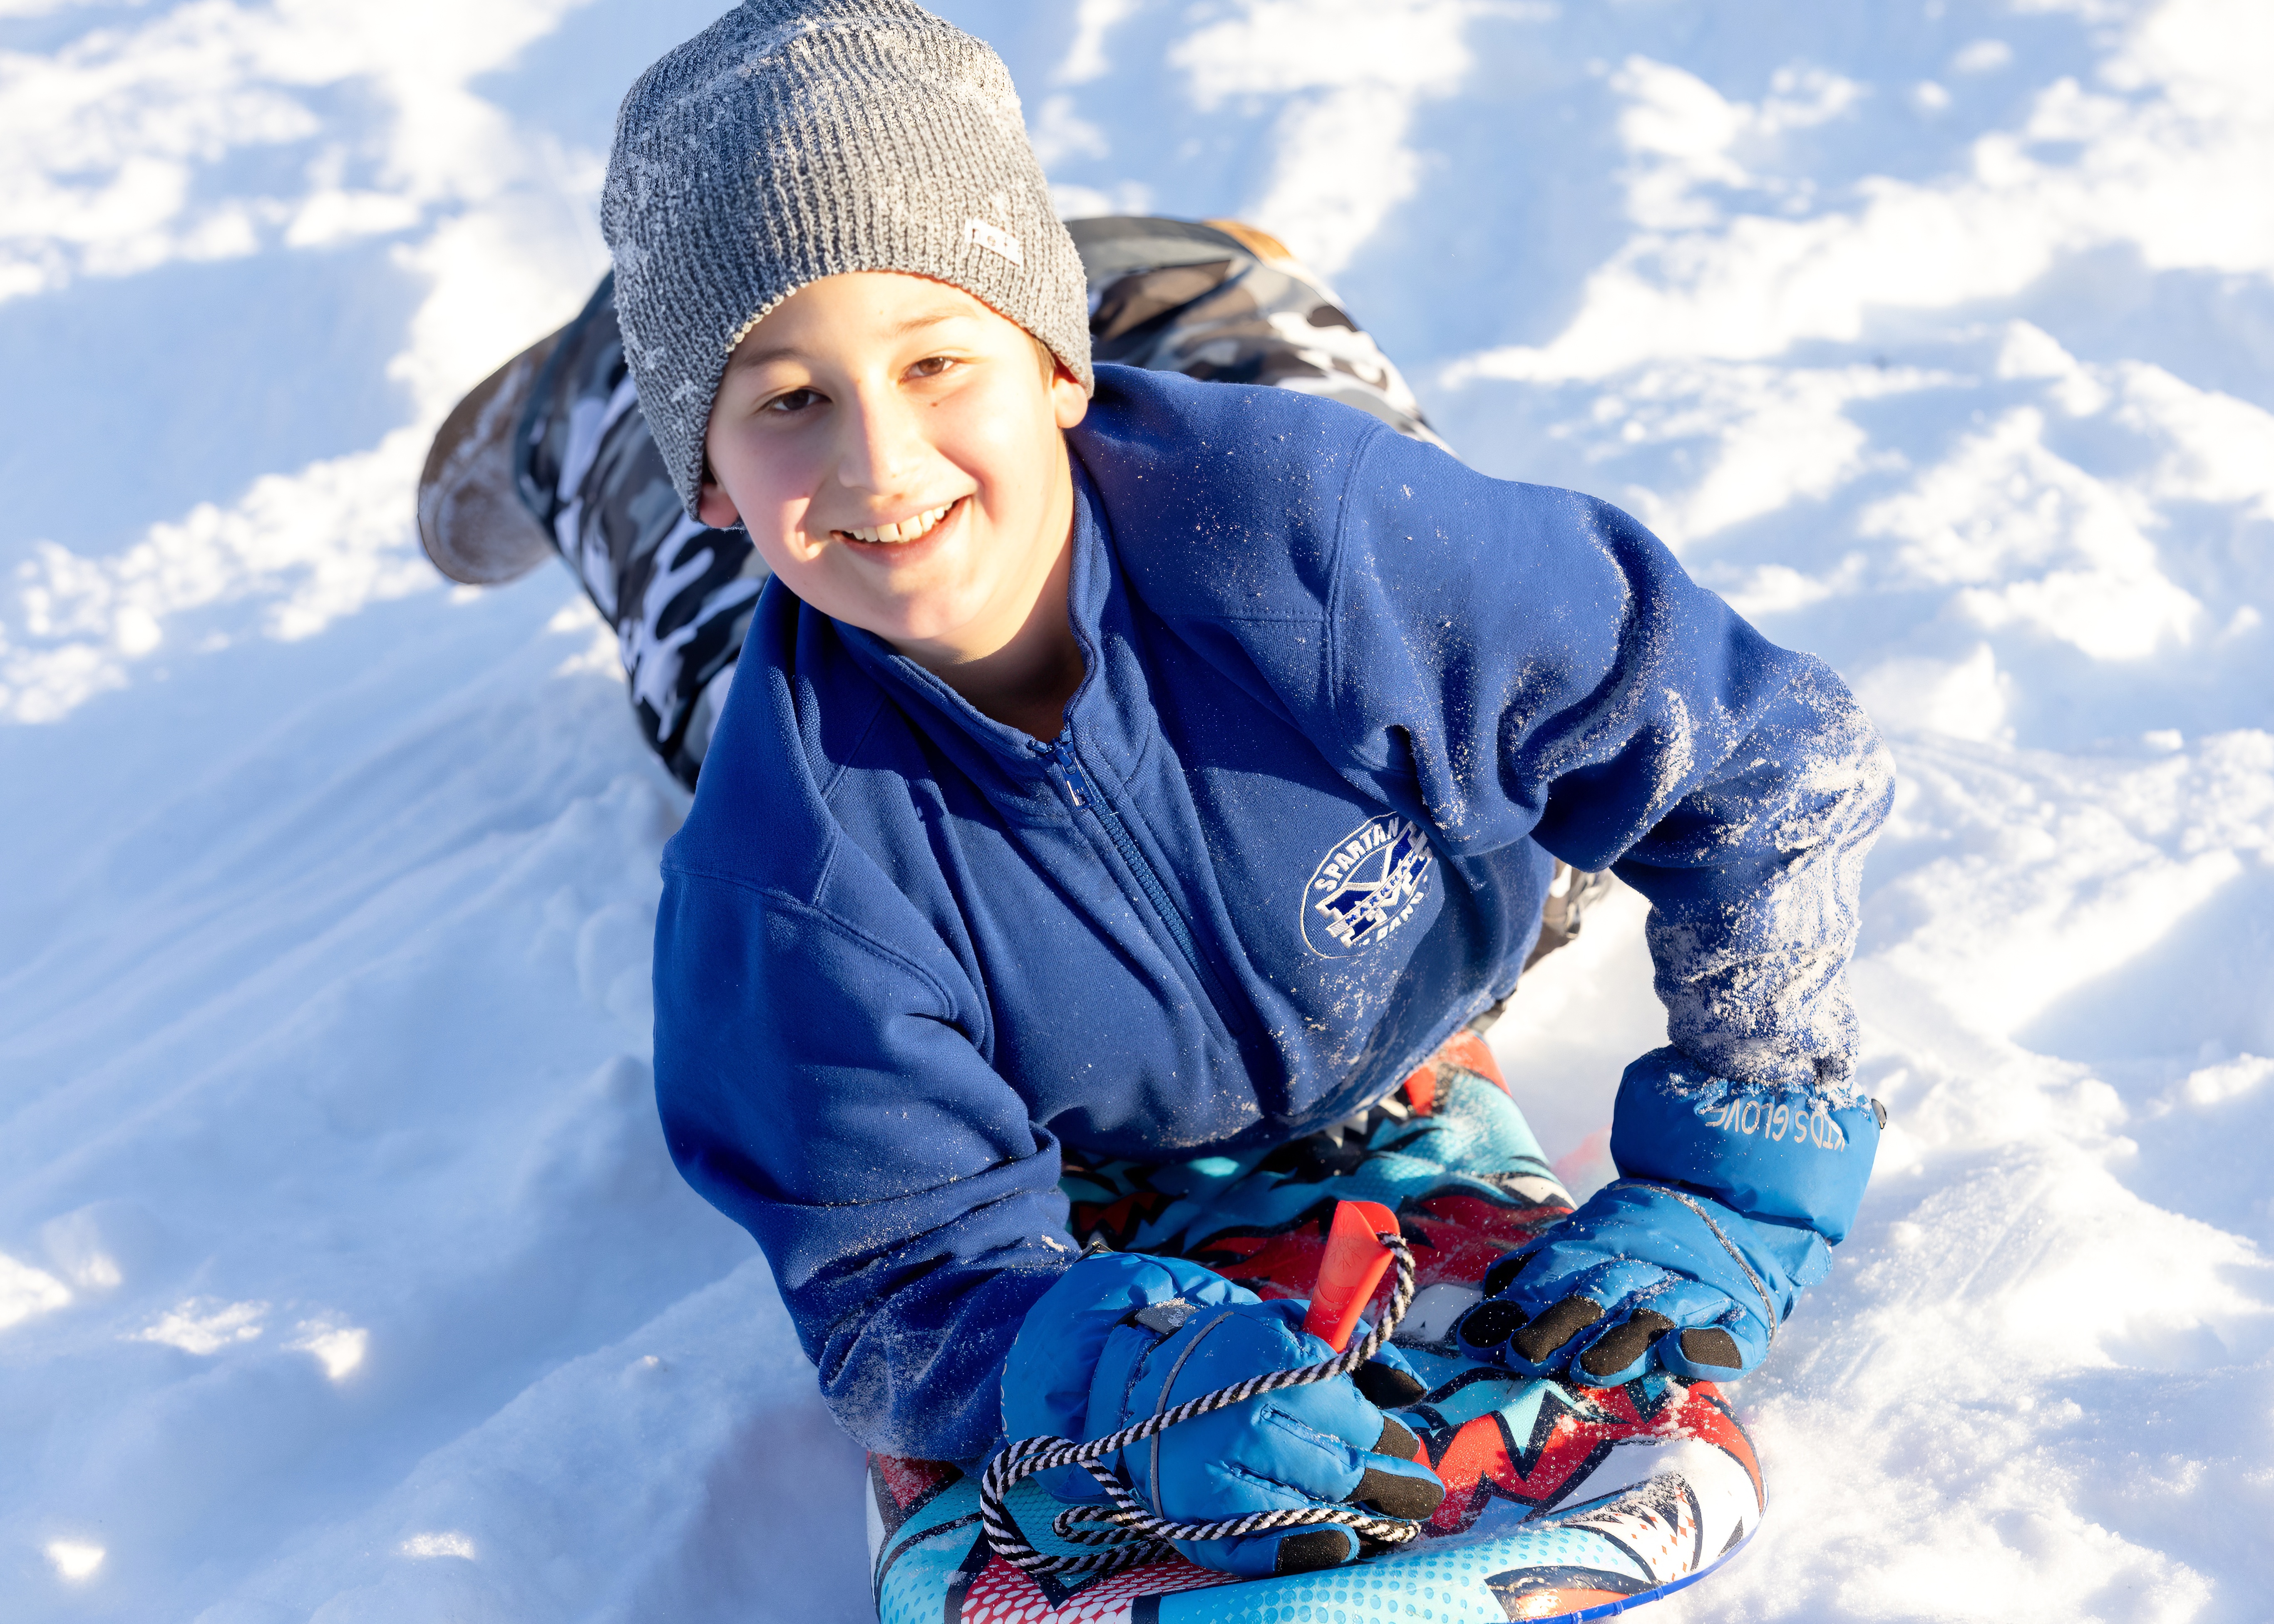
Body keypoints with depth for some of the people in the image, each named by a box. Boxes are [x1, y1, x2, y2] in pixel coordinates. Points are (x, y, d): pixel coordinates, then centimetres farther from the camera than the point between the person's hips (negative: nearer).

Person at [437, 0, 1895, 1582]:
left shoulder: (1310, 520, -37)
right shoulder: (798, 866, -35)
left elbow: (1772, 767, -27)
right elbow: (906, 1286, -28)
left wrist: (1729, 1198, -30)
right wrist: (1156, 1379, -50)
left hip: (1399, 1097, 0)